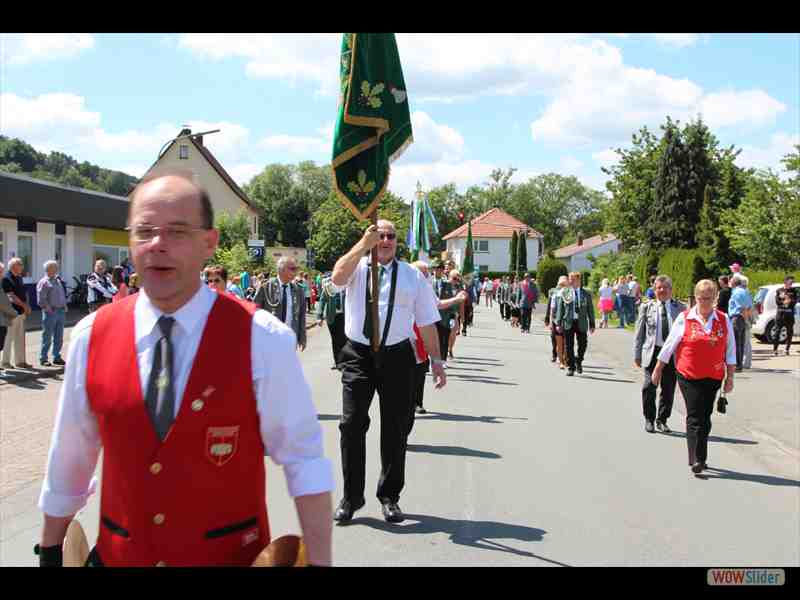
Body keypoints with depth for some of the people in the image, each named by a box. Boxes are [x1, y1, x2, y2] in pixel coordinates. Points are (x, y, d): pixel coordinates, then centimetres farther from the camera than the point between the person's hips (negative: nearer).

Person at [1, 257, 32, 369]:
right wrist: (24, 305, -16)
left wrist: (27, 306, 5)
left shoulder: (19, 278, 14)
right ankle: (5, 362, 6)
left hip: (21, 312, 8)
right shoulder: (6, 278, -12)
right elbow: (11, 296, -18)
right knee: (9, 338, -2)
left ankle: (20, 361, 18)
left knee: (20, 338, 12)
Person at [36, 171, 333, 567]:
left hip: (231, 556, -2)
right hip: (119, 554, 2)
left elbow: (303, 459, -12)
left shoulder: (262, 339, -15)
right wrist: (50, 551, 12)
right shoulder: (92, 336, -6)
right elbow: (69, 459, 4)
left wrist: (318, 560, -15)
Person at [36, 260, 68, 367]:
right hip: (50, 312, -7)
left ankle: (57, 357, 21)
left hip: (61, 311, 7)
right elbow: (41, 300, -13)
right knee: (47, 336, -2)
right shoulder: (44, 282, -8)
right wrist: (48, 309, -15)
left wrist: (64, 306, 12)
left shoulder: (58, 280, 16)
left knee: (59, 337, 12)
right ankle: (43, 358, 5)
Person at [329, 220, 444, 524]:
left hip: (396, 355, 1)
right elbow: (337, 278, -21)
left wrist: (436, 359, 4)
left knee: (396, 427, 8)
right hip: (358, 354, -1)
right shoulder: (357, 267, 3)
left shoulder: (412, 275, 7)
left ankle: (390, 497, 24)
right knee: (352, 424, -2)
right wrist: (363, 244, -24)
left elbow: (426, 321, 7)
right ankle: (351, 497, 12)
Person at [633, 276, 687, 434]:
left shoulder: (680, 308, 6)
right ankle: (649, 419, 13)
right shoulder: (647, 307, 6)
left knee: (668, 389, 6)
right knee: (649, 387, -4)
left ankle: (662, 420, 22)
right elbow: (639, 333, 7)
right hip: (652, 352, -1)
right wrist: (637, 354, 3)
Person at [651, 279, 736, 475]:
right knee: (695, 416, -8)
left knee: (704, 417, 7)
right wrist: (657, 370, 7)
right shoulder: (684, 318, 0)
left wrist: (730, 377, 6)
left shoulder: (724, 320, 5)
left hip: (713, 377, 2)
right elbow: (669, 346, 5)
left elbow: (730, 351, 9)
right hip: (689, 376, -2)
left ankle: (699, 458, 20)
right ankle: (697, 459, -8)